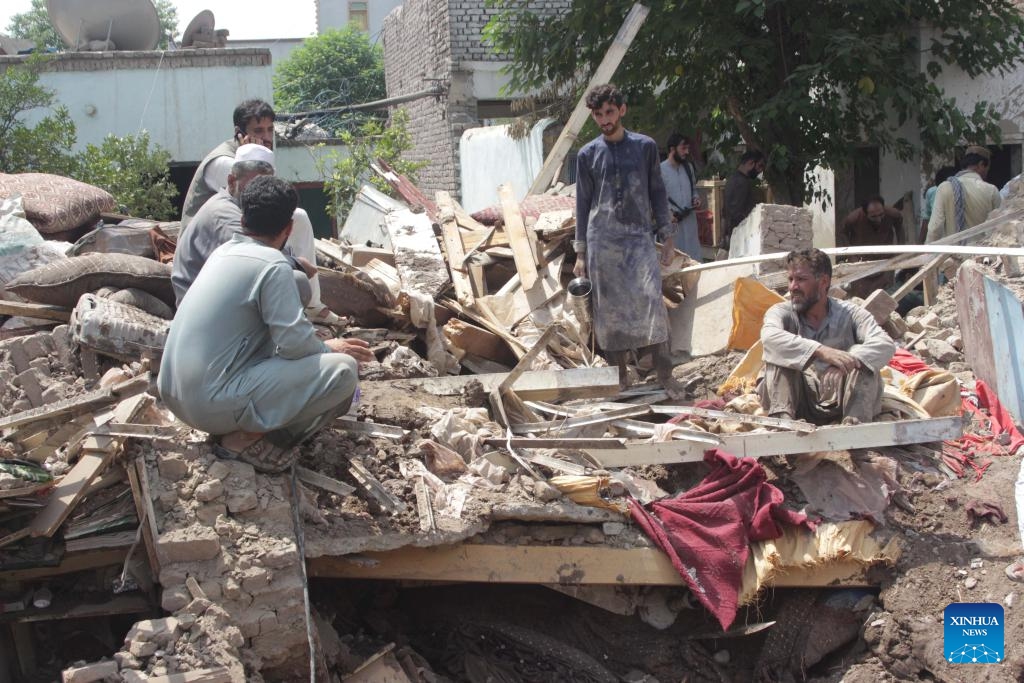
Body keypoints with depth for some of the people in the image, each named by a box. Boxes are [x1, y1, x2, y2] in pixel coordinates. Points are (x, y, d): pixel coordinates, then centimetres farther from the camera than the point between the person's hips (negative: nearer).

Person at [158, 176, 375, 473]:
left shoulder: (224, 251, 13)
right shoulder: (273, 265, -12)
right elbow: (293, 342, -15)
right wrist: (328, 348, 6)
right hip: (215, 403, -9)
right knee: (343, 370, -9)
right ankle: (248, 439, -10)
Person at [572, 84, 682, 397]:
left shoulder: (645, 147, 7)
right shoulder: (588, 155, 8)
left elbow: (657, 193, 11)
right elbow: (583, 203, 10)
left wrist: (667, 236, 5)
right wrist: (581, 253, 7)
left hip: (639, 236, -1)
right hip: (602, 240, 1)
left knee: (651, 300, -13)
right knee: (610, 308, 1)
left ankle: (665, 374, -10)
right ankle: (620, 375, 9)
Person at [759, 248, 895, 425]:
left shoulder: (850, 314, 4)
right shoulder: (782, 312, 3)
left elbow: (886, 345, -14)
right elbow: (769, 337, -22)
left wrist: (848, 361, -34)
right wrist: (821, 351, -36)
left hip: (837, 399, 0)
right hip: (799, 399, 0)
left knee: (859, 353, -20)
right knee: (778, 353, -18)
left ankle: (855, 423, -39)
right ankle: (781, 417, -40)